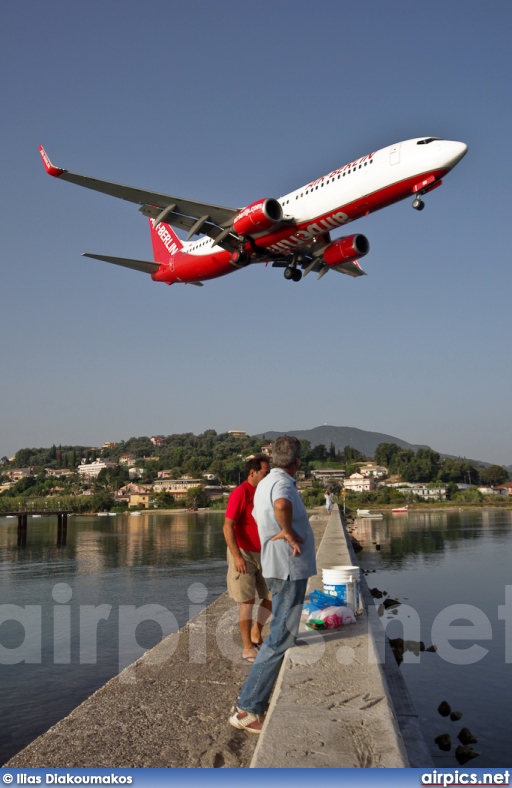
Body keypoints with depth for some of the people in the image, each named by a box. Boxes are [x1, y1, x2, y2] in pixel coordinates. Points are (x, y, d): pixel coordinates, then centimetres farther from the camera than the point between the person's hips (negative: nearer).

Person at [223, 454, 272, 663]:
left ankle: (256, 634, 29)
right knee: (248, 601, -3)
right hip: (244, 554, -8)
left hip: (262, 554, 8)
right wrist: (236, 556, -24)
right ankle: (248, 648, 7)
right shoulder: (240, 493, -16)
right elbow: (228, 526, -20)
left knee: (273, 596, 10)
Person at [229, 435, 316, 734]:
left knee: (282, 633, 20)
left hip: (281, 567, 10)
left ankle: (266, 695, 30)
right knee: (281, 639, -7)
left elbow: (260, 517, 29)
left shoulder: (266, 483, 11)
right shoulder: (282, 484, -19)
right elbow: (281, 505, -44)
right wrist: (289, 532, -28)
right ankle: (247, 709, -5)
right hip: (290, 568, -10)